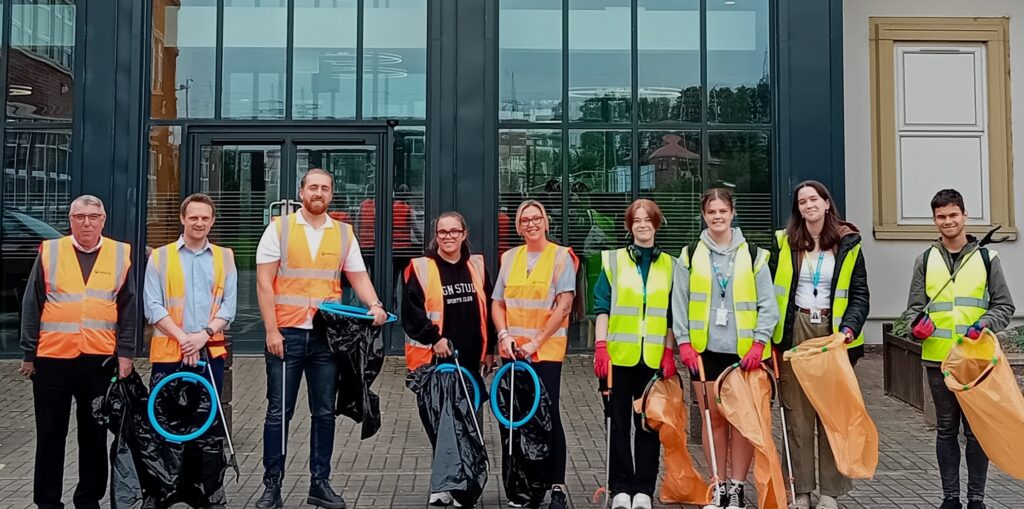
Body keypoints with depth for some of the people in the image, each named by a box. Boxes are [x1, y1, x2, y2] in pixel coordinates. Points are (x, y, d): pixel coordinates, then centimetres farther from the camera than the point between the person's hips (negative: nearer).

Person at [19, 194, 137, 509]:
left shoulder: (121, 254, 5)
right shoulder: (49, 252, 4)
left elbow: (129, 309, 4)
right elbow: (31, 307, 4)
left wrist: (125, 353, -2)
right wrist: (29, 354, 1)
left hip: (100, 360, 0)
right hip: (52, 359, 0)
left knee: (95, 435, 10)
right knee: (50, 435, 9)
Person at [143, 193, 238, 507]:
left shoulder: (224, 257, 10)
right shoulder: (160, 257, 6)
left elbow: (229, 305, 3)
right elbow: (153, 306, -2)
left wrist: (204, 334, -11)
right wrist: (182, 337, -12)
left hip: (211, 352, 1)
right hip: (169, 353, -1)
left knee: (211, 421, 4)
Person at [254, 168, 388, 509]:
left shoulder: (344, 234, 9)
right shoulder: (279, 228, 1)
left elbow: (359, 277, 8)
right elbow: (264, 282, -3)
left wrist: (375, 306, -13)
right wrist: (271, 330, -10)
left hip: (327, 336, 3)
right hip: (286, 334, -2)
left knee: (325, 413, 8)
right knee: (279, 413, 2)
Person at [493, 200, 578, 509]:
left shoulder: (560, 256, -2)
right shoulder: (510, 258, 11)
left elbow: (564, 305, -10)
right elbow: (498, 303, 12)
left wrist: (537, 341, -15)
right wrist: (505, 335, -5)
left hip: (546, 350, -4)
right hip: (512, 351, 4)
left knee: (548, 415, -4)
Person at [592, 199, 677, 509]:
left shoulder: (669, 265, 10)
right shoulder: (613, 260, 6)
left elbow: (672, 313, 10)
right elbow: (602, 306, 2)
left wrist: (669, 351, 1)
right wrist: (600, 346, -8)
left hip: (655, 358, 1)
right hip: (620, 355, -1)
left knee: (649, 424, 4)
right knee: (619, 423, 4)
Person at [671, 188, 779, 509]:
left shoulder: (754, 255, 5)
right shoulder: (690, 256, 6)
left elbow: (767, 305, 1)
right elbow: (679, 303, 4)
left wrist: (759, 343, -9)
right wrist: (684, 342, -5)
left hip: (744, 351, 0)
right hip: (705, 349, 1)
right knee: (713, 418, 5)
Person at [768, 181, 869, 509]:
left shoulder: (848, 244, 6)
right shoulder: (783, 242, 7)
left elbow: (860, 294, 4)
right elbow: (770, 289, 6)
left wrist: (850, 327, -12)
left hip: (833, 333, 0)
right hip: (795, 332, 0)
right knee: (798, 414, 2)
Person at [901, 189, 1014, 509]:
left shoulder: (986, 257, 4)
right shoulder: (926, 260, 8)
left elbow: (1004, 306, 4)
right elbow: (914, 307, 9)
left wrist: (984, 325, -14)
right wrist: (917, 324, -12)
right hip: (938, 359, 2)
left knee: (976, 430, 3)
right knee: (946, 430, 9)